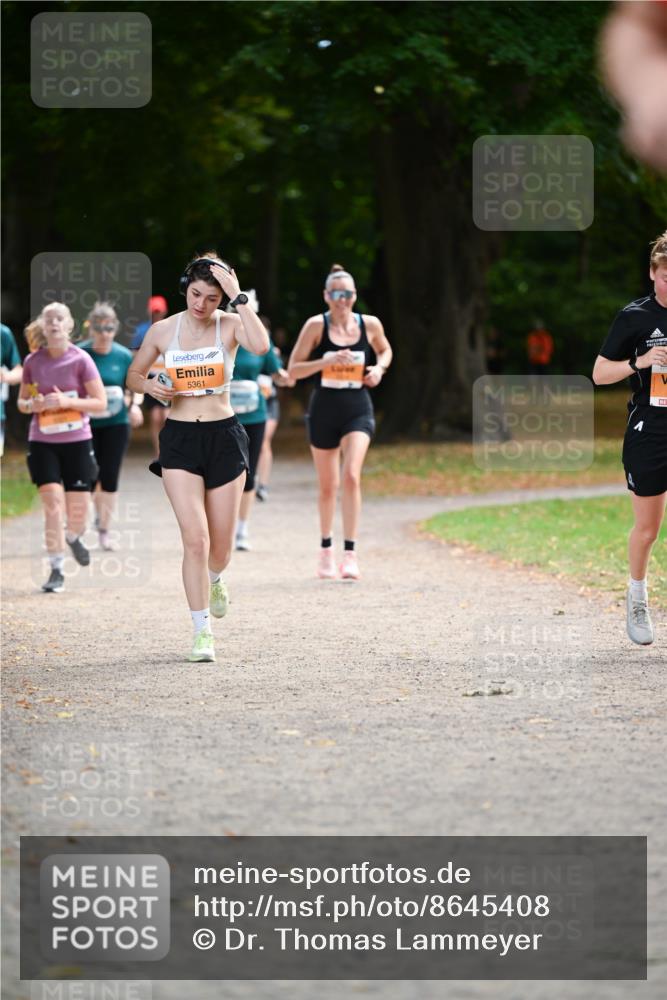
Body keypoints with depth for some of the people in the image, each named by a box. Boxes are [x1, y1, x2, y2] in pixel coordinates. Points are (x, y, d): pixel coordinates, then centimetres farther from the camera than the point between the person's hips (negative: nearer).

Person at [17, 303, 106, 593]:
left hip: (77, 442, -1)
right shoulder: (33, 362, 1)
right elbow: (22, 403, 11)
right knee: (53, 506, -10)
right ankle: (56, 571, -1)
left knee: (78, 511, 4)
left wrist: (67, 401, -20)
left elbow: (100, 403, -6)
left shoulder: (80, 360, -6)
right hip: (42, 443, 1)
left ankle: (73, 537, 41)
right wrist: (33, 405, -12)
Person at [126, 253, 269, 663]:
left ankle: (213, 580, 44)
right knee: (195, 538, -13)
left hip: (224, 437, 0)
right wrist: (150, 386, -7)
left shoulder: (230, 325, -4)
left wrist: (239, 297, -24)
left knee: (221, 544, 7)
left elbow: (261, 345, -27)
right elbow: (134, 374, 15)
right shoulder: (163, 330, 1)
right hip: (180, 439, 0)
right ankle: (203, 632, -5)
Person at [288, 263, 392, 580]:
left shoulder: (370, 325, -1)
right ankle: (326, 549, 30)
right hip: (324, 410, 0)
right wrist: (324, 362, -22)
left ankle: (350, 554, -17)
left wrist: (379, 368, -1)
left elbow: (384, 350, 20)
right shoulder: (316, 325, -7)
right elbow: (293, 369, -6)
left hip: (358, 410, 0)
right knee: (327, 485, 10)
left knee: (351, 476, -19)